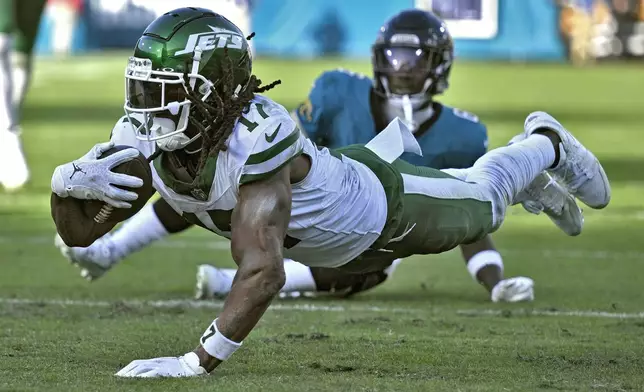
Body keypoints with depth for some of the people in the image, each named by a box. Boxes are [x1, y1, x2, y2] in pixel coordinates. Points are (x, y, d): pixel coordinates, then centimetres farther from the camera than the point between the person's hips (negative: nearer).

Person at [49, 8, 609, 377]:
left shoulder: (253, 141, -50)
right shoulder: (147, 133, -31)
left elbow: (263, 272, -56)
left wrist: (196, 363, -63)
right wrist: (77, 179, -48)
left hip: (383, 208, -5)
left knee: (480, 202, 26)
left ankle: (544, 144, 54)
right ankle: (396, 141, 67)